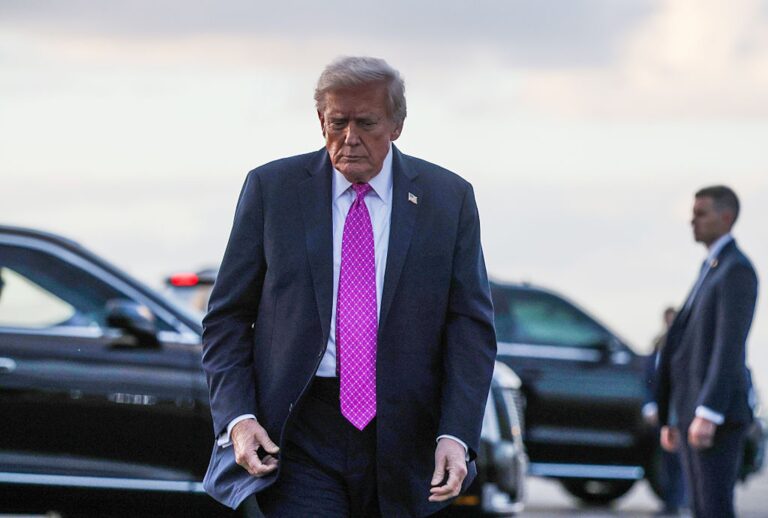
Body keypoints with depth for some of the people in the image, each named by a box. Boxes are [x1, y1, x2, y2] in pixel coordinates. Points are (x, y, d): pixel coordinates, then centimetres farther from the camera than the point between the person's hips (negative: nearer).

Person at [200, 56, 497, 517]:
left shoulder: (449, 198, 4)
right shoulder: (272, 189, 3)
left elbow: (472, 327, 2)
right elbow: (227, 318, 5)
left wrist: (457, 435, -11)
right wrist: (237, 417, -10)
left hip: (403, 440, 2)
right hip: (297, 439, -2)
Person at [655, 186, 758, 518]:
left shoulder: (737, 270, -11)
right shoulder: (710, 272, 22)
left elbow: (730, 347, -20)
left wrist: (707, 415, -27)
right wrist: (670, 419, 24)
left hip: (718, 416, -10)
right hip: (695, 416, 10)